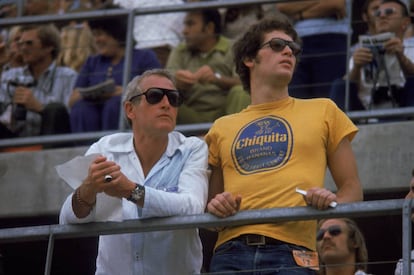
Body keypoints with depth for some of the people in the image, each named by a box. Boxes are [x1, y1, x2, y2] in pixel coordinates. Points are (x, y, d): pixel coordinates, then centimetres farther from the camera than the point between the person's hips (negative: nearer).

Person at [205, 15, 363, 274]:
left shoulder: (322, 111, 17)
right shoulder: (222, 128, 20)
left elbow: (352, 187, 15)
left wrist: (331, 203, -8)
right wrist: (216, 207, -2)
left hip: (292, 253, -1)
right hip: (231, 252, 2)